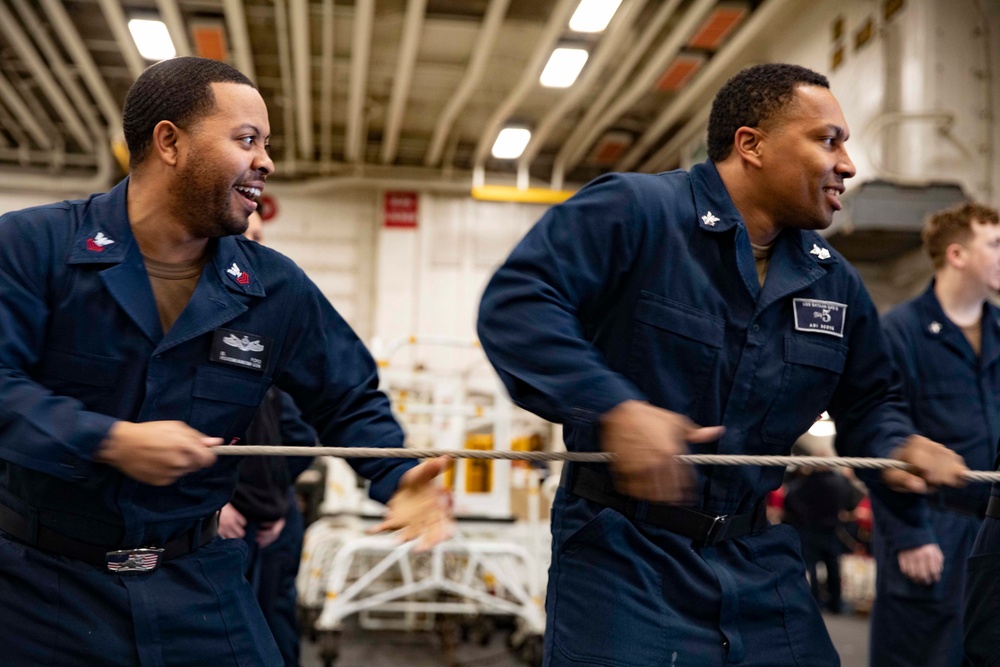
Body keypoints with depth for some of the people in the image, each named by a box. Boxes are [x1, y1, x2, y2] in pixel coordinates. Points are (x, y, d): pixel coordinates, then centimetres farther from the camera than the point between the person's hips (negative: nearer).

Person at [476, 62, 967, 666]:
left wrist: (898, 445, -2)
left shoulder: (836, 284, 10)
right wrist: (612, 407, -33)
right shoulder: (632, 209, -13)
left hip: (760, 563, 7)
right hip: (623, 549, -6)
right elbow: (514, 303, -22)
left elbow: (868, 400, 22)